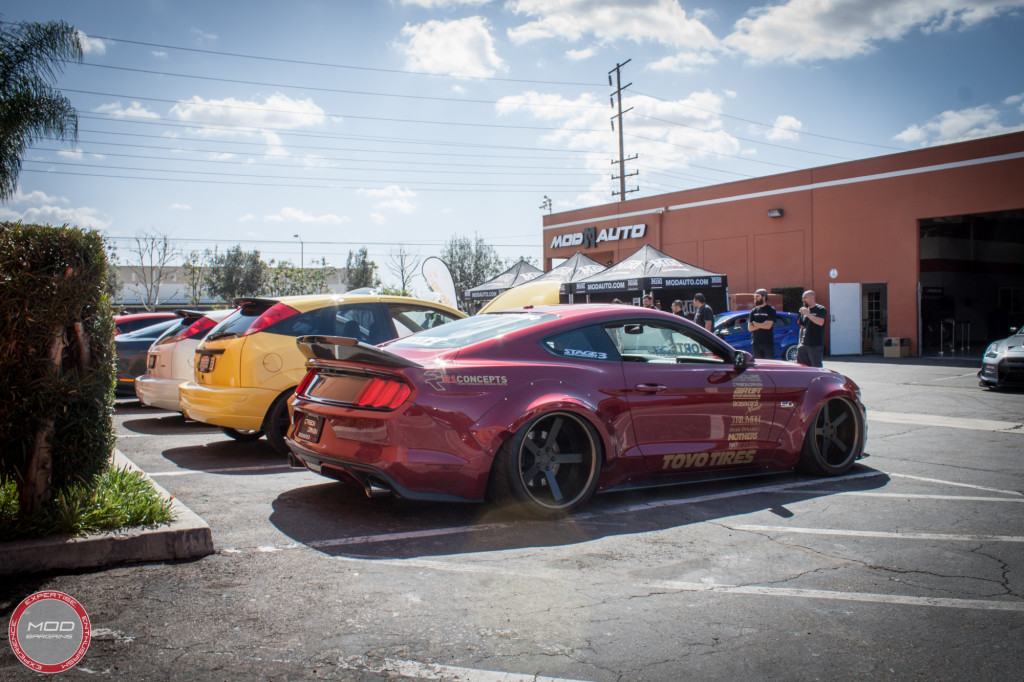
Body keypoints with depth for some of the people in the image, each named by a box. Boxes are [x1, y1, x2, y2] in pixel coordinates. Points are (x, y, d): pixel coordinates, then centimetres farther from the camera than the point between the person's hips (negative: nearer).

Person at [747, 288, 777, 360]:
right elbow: (750, 328, 4)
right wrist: (762, 325, -8)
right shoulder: (753, 311, 12)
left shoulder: (770, 310, -1)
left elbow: (768, 326, -13)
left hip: (768, 343, -4)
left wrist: (756, 324, -2)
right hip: (755, 343, 4)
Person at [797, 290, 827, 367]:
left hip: (816, 346, -6)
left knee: (816, 368, -3)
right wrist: (800, 342, 18)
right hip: (804, 344, 6)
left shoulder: (821, 309, -3)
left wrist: (808, 314, -20)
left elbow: (821, 322, -22)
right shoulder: (805, 310, 16)